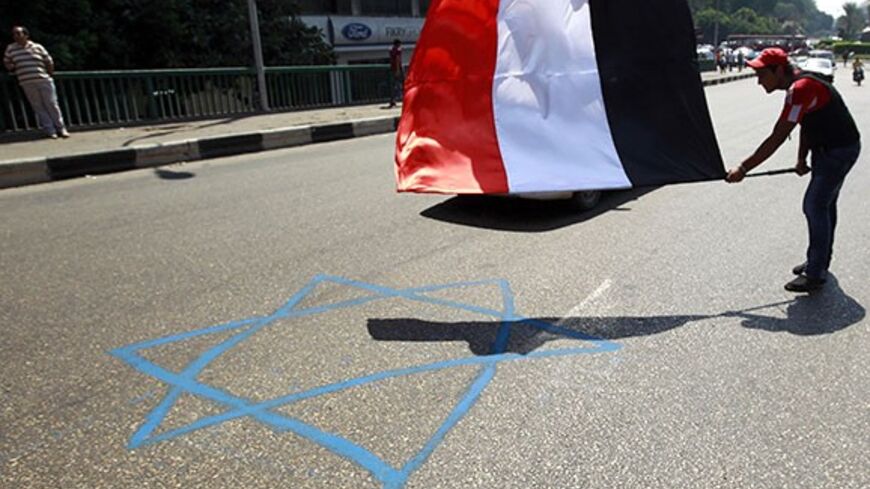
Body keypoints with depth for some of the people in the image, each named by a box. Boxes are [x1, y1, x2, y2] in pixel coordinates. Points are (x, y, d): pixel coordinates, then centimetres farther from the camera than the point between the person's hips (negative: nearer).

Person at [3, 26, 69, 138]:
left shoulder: (37, 47, 6)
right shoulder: (10, 48, 9)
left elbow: (49, 61, 11)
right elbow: (6, 62, 18)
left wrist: (49, 74, 10)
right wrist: (10, 67, -2)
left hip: (44, 81, -1)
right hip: (27, 84, 1)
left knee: (52, 104, 0)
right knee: (38, 107, -1)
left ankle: (61, 128, 9)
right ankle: (50, 131, 1)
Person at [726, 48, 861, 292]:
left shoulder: (801, 89, -27)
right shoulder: (799, 84, 5)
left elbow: (776, 139, -30)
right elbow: (807, 125, 11)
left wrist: (743, 168, -27)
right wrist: (802, 159, 5)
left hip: (839, 150, -10)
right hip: (827, 148, 10)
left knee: (815, 207, -11)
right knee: (825, 204, 18)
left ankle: (815, 274, -4)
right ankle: (821, 261, 33)